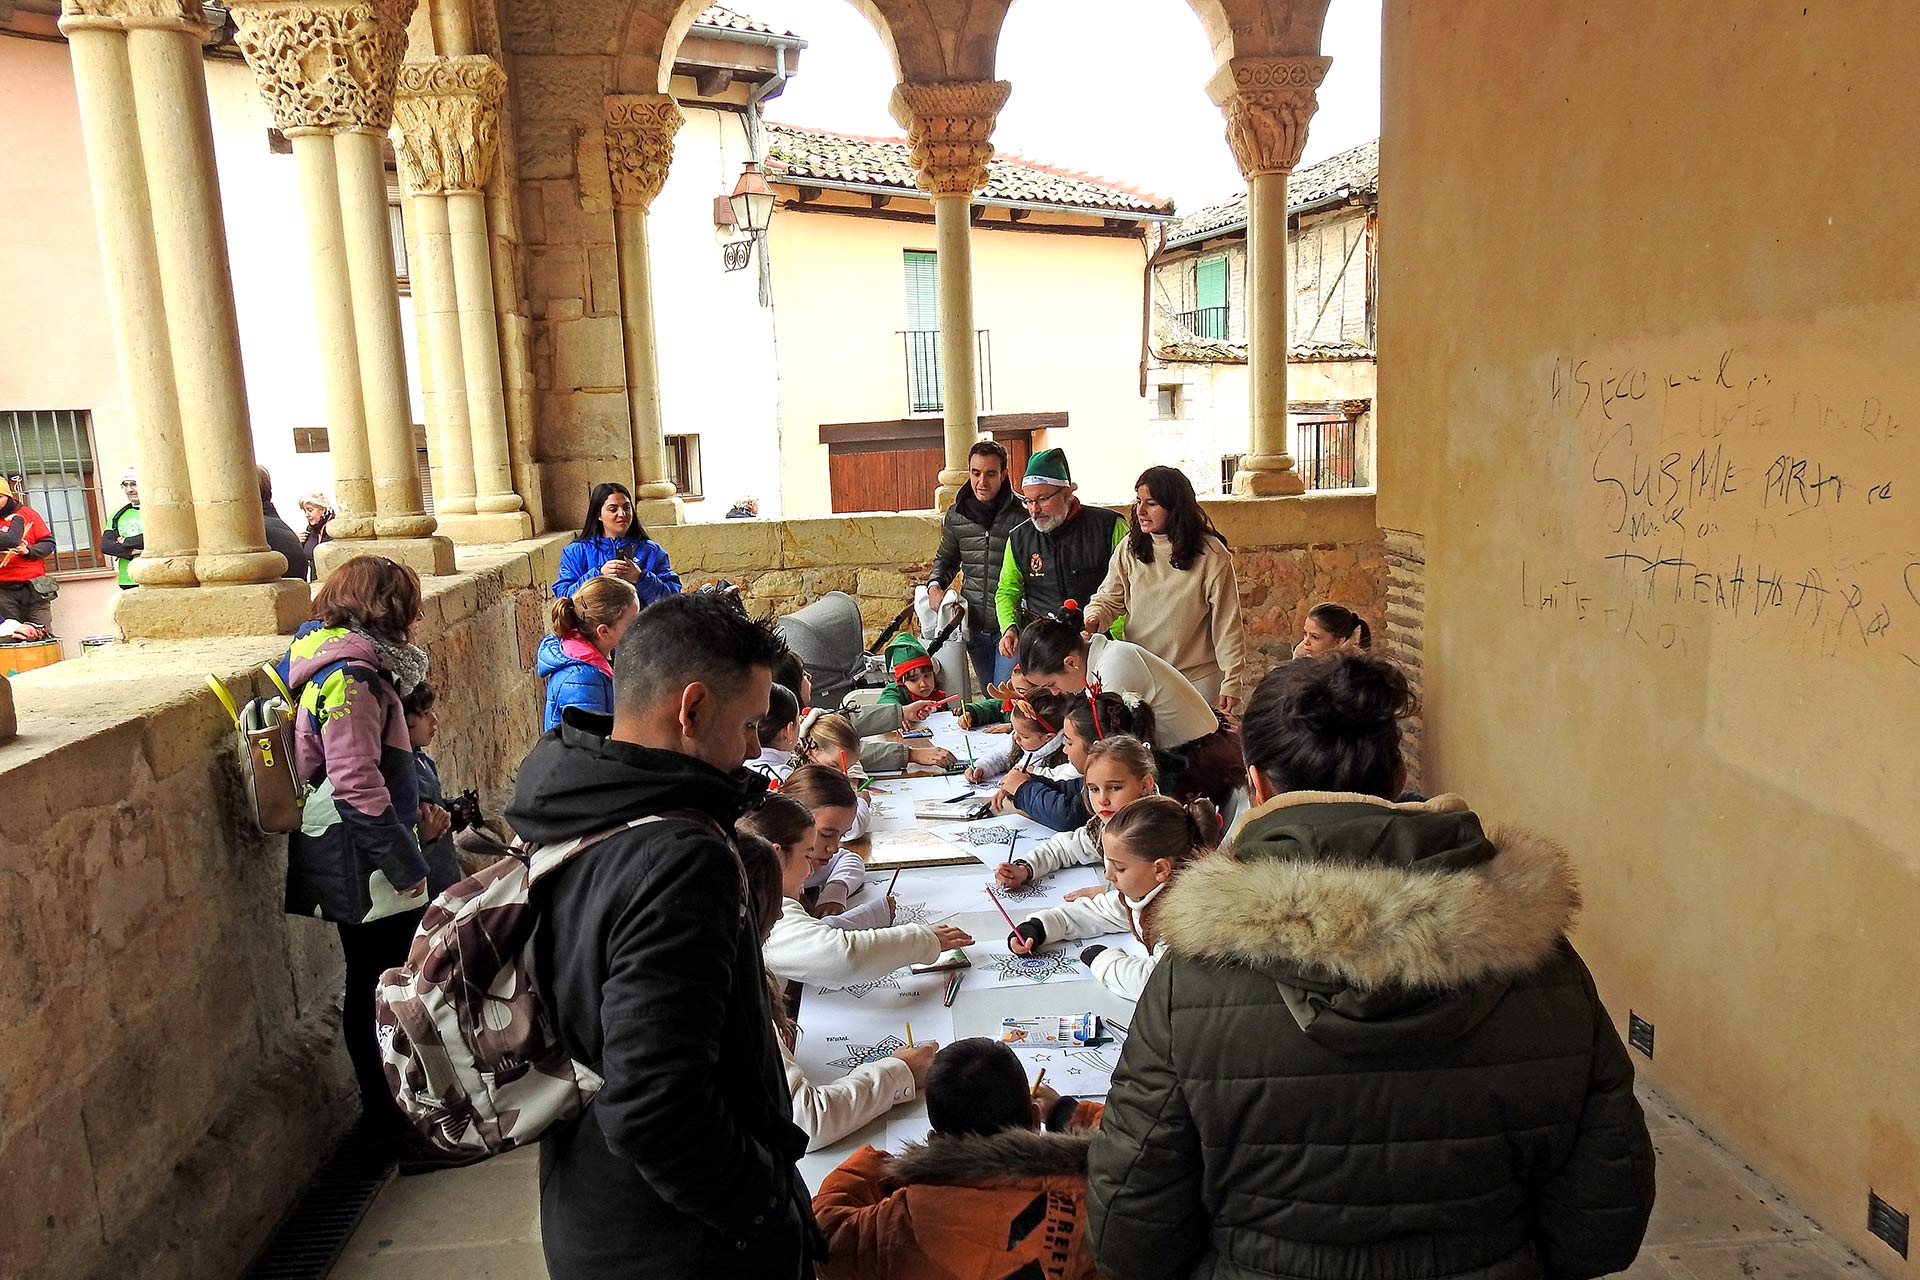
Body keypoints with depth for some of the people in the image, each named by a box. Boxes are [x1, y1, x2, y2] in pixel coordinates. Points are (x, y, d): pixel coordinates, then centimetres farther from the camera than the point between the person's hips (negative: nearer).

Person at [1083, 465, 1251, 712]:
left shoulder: (1210, 554, -10)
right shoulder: (1129, 548, -1)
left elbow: (1227, 623, -7)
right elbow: (1108, 598, 8)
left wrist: (1232, 682, -8)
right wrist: (1093, 618, -16)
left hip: (1198, 677, -3)